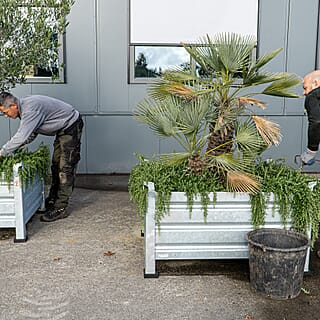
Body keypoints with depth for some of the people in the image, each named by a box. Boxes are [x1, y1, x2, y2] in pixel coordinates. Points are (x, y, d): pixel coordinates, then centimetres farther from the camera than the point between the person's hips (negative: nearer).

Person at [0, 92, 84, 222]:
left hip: (71, 126, -10)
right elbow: (31, 135, 10)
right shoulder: (24, 106, 3)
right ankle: (52, 200, 25)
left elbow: (22, 136, -32)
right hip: (62, 129, 10)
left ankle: (60, 208, -8)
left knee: (65, 168, -10)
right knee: (56, 165, 14)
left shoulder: (30, 109, -29)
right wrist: (12, 148, -1)